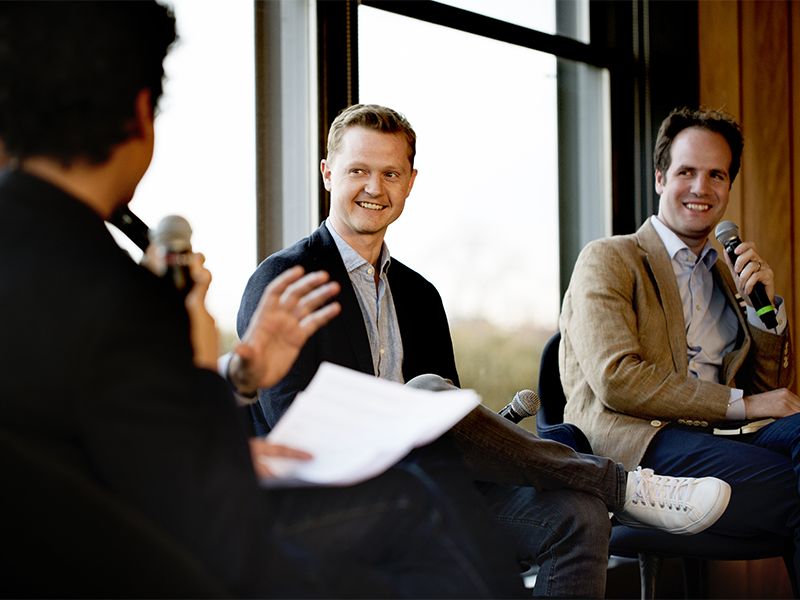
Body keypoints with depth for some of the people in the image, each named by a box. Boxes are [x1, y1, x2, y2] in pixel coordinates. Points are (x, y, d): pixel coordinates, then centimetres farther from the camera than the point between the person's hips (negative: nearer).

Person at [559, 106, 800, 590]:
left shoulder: (730, 273, 26)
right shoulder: (608, 260, 6)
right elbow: (615, 380, -10)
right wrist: (741, 405, -11)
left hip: (717, 441, 6)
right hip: (637, 442, -6)